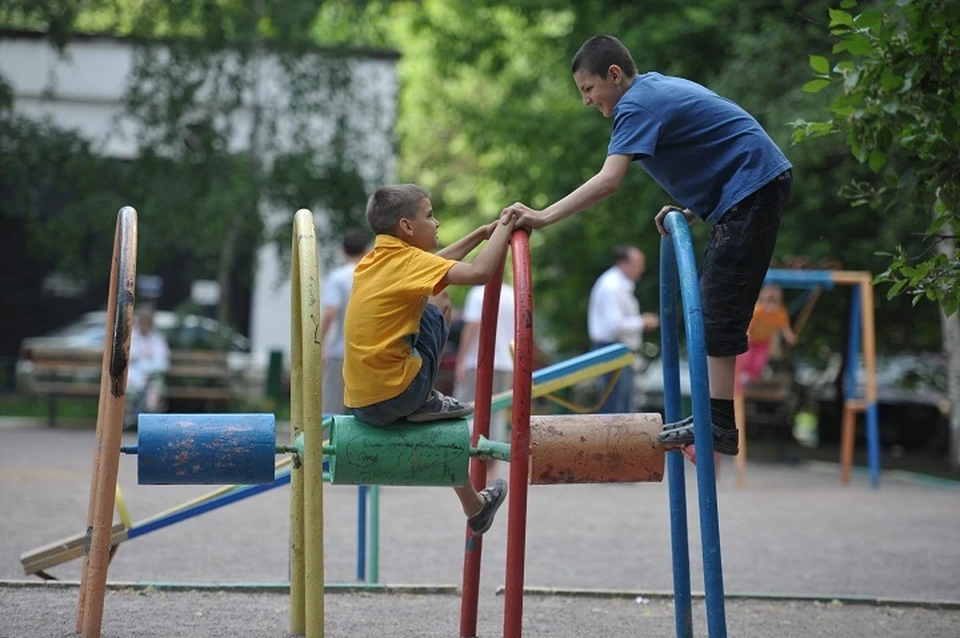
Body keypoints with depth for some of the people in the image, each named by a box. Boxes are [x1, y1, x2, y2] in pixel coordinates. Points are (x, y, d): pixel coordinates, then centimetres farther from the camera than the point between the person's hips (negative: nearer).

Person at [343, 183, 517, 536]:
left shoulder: (374, 260, 12)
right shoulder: (409, 260, -11)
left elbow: (436, 263, 30)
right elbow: (479, 272, -22)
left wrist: (482, 233, 29)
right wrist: (503, 230, -7)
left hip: (360, 403, 8)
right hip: (393, 397, -8)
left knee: (442, 415, 33)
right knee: (435, 306, 4)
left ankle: (474, 507, 42)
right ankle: (425, 402, 10)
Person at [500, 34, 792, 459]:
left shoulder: (638, 104, -16)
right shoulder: (657, 86, 14)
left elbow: (607, 181, -29)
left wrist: (542, 217, -32)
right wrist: (690, 209, 9)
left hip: (753, 188, -10)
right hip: (752, 189, 10)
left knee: (720, 308, -11)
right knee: (712, 302, 12)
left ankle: (719, 425, -12)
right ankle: (714, 415, 14)